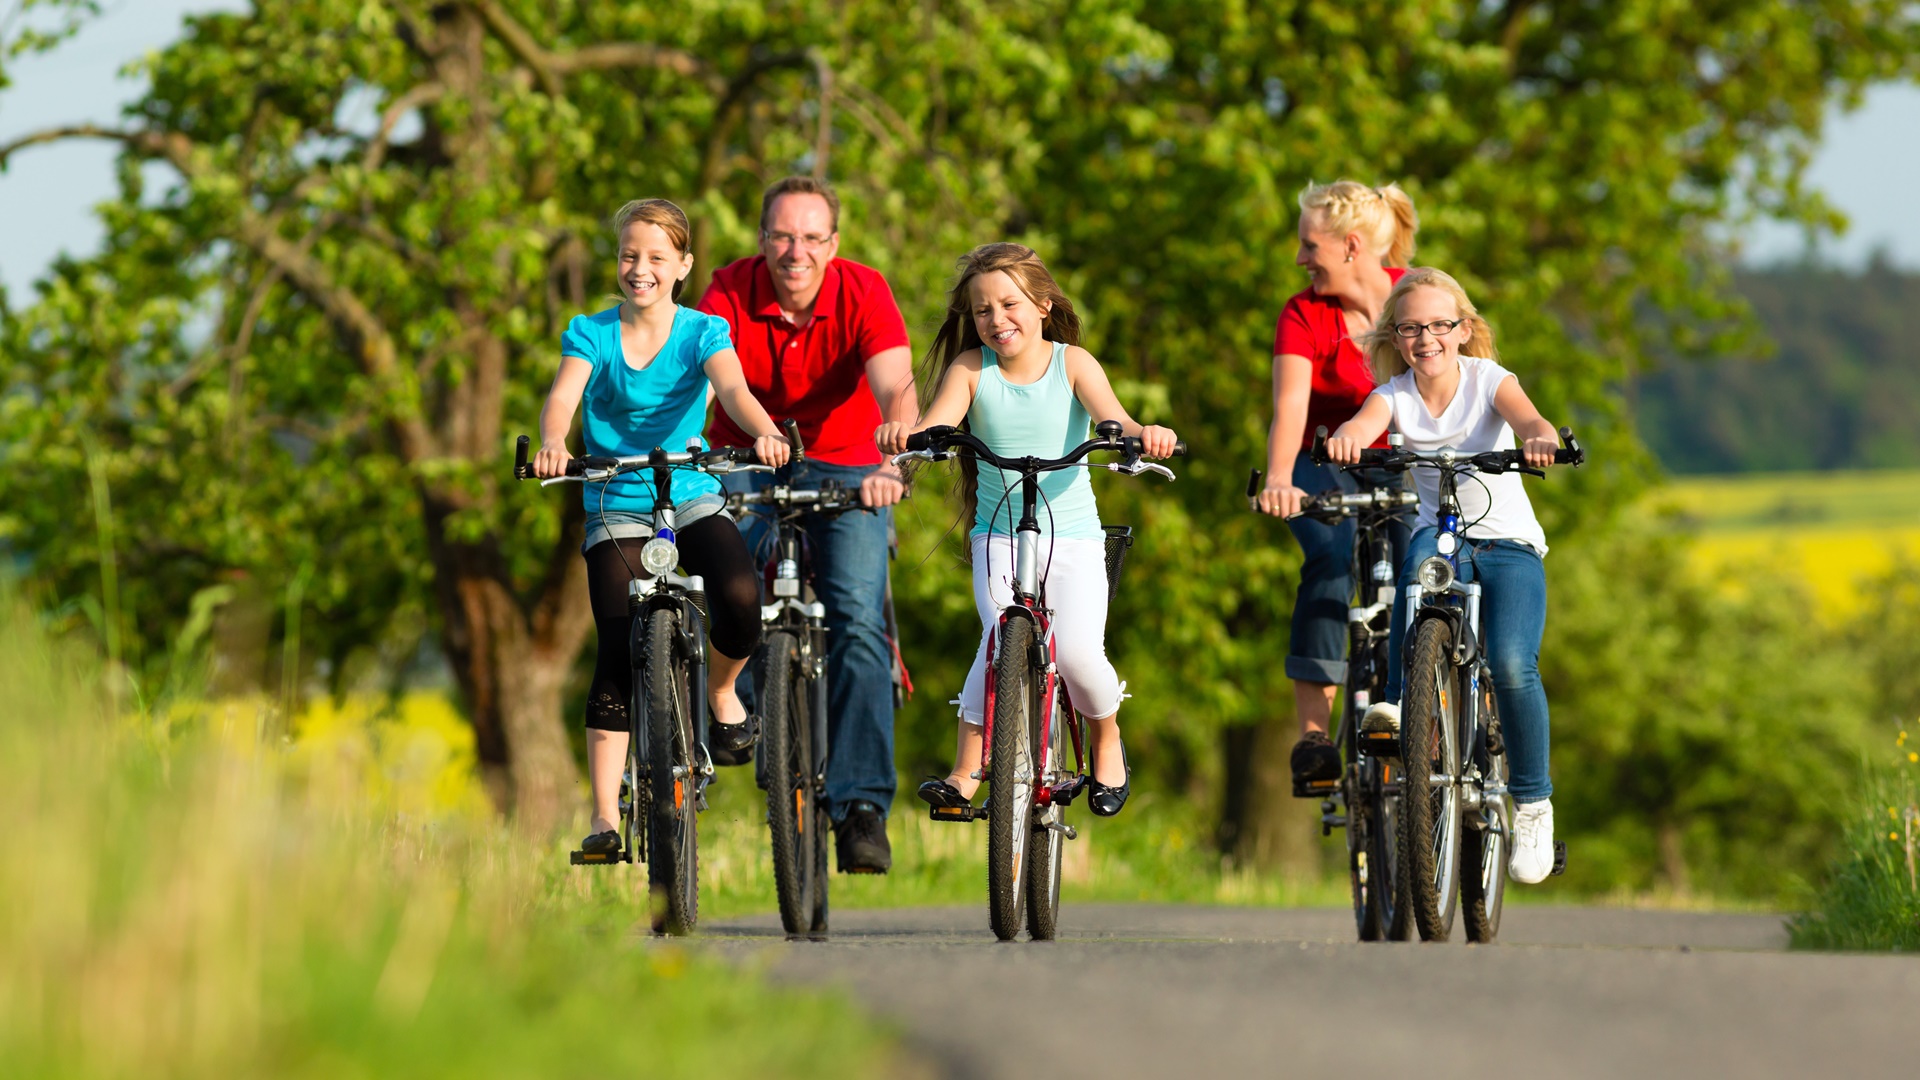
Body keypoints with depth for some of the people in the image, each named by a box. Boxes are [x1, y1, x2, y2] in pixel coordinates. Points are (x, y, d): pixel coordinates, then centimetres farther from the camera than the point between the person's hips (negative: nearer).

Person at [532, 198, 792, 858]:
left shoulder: (704, 332, -1)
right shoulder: (591, 333, -1)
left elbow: (732, 388, -20)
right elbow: (563, 397, -18)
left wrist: (764, 433, -42)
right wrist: (551, 445, -41)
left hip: (694, 499, 0)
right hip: (616, 510, 0)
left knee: (740, 599, -28)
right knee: (617, 660, -9)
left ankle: (721, 691, 4)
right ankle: (605, 815, -4)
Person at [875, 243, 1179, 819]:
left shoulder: (1072, 363, -3)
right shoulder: (970, 369, -2)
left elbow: (1111, 416, -19)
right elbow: (935, 425, -18)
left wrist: (1142, 434, -43)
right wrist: (903, 434, -43)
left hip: (1073, 536, 0)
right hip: (998, 536, 0)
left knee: (1078, 652, -18)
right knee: (1002, 637, -25)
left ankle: (1107, 739, 14)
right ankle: (966, 771, -15)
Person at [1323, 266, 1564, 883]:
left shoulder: (1488, 380, -4)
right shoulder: (1396, 395, -1)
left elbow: (1527, 418, -24)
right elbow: (1363, 423, -22)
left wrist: (1540, 439, -49)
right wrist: (1347, 438, -48)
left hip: (1509, 546, -1)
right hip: (1441, 538, 1)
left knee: (1511, 664, -24)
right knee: (1426, 547, -38)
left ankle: (1533, 803, -5)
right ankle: (1403, 698, -36)